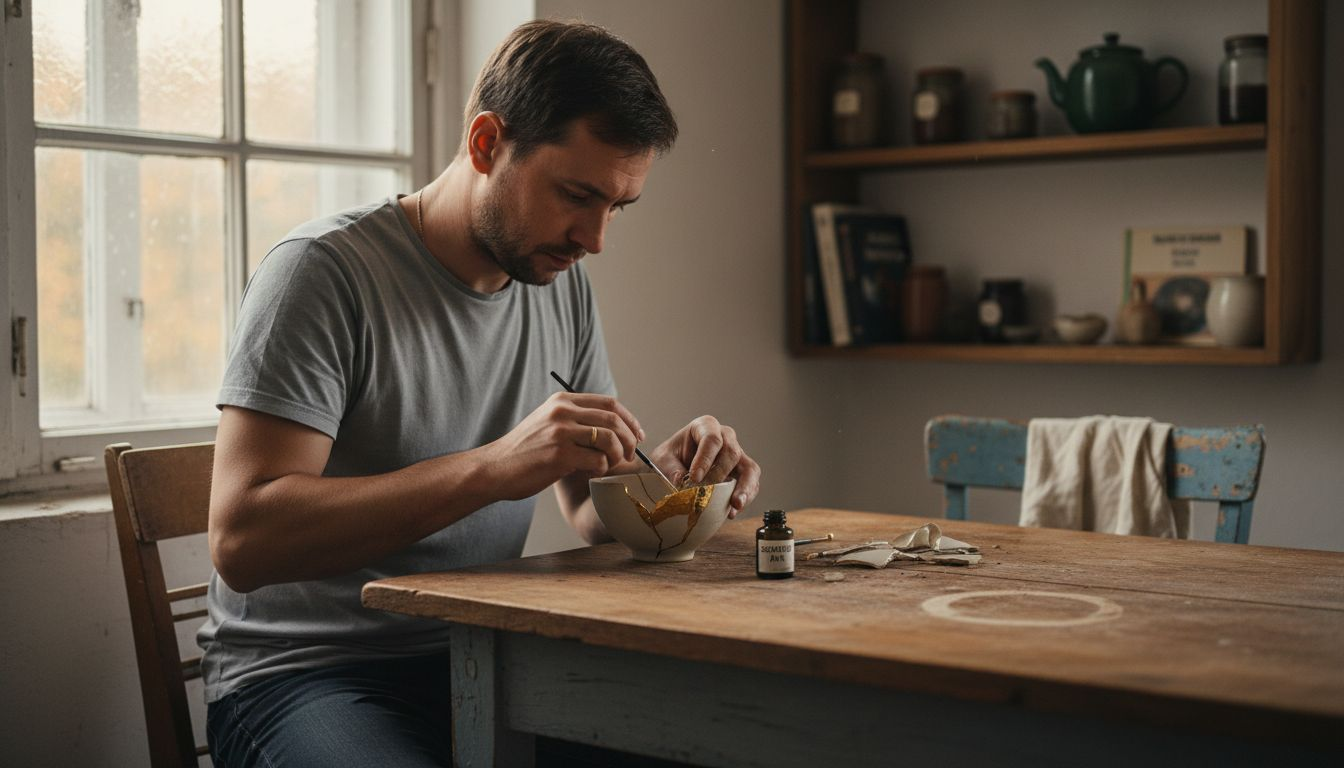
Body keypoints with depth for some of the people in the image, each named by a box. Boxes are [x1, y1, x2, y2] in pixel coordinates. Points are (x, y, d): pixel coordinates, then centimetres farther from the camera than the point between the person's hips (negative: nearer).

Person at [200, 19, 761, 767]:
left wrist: (660, 475, -8)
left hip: (477, 663, 6)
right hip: (303, 675, -6)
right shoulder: (327, 269, -13)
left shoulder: (564, 285, 8)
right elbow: (242, 538, -23)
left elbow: (590, 511, 16)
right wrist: (494, 468, -30)